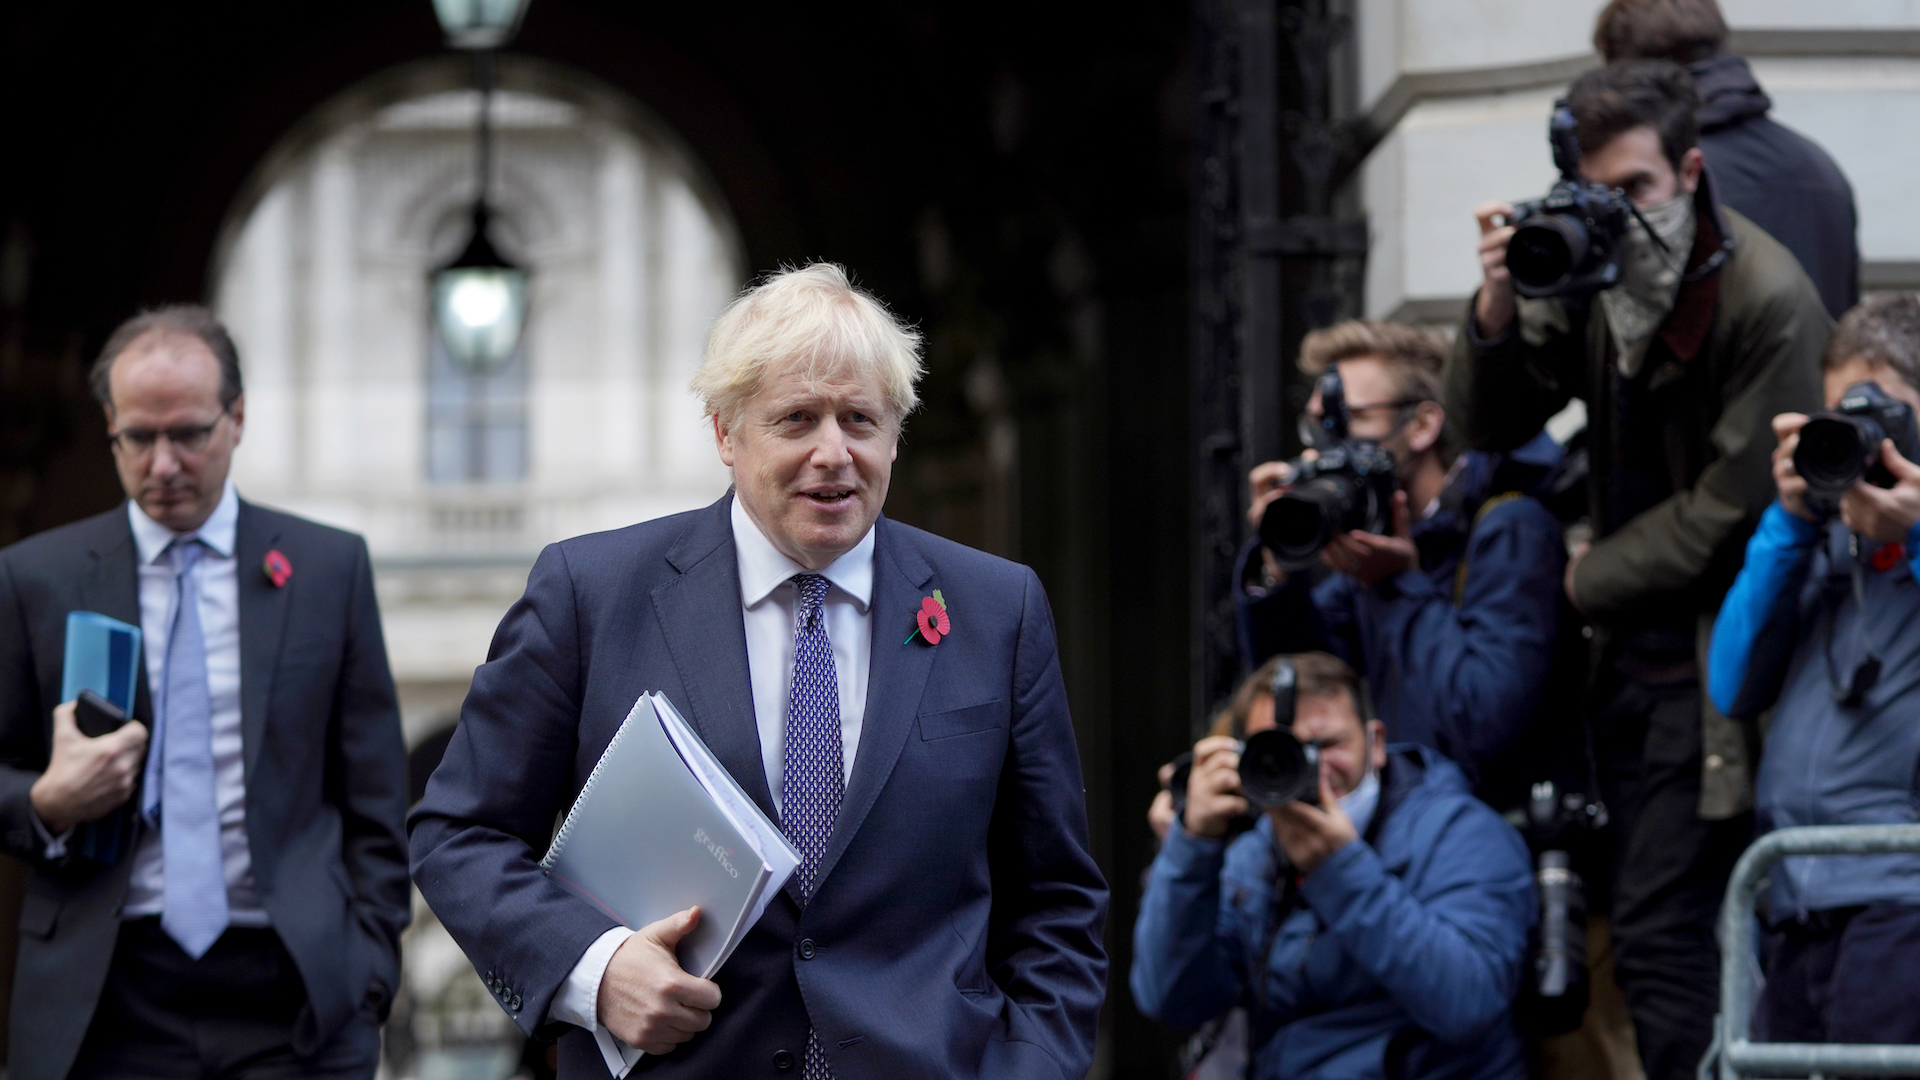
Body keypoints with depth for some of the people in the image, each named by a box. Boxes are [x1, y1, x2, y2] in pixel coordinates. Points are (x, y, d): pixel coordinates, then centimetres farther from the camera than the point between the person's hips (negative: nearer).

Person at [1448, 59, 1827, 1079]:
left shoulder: (1767, 300, -16)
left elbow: (1736, 506, -15)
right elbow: (1488, 425, 4)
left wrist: (1590, 578, -6)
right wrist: (1499, 304, -14)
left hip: (1716, 670, -7)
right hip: (1631, 651, 7)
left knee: (1661, 935, -11)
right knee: (1654, 927, 11)